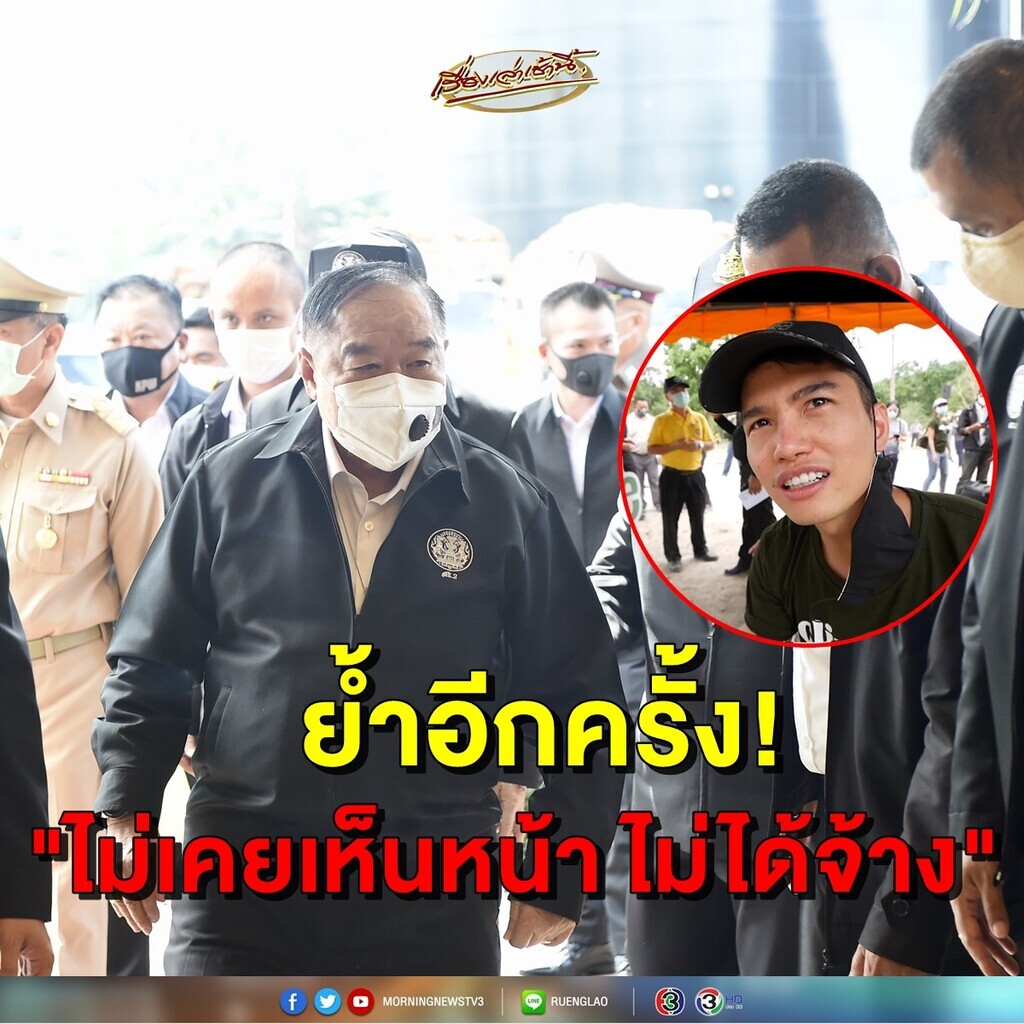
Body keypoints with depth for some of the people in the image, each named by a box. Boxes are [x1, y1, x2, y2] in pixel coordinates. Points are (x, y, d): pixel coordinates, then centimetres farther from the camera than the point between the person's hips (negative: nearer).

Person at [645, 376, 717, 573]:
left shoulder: (699, 418, 6)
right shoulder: (662, 420, -5)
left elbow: (711, 443, 12)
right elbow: (652, 449, -7)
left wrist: (700, 445, -11)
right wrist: (675, 445, -20)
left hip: (695, 475, 3)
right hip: (672, 476, -3)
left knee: (697, 516, 12)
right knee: (670, 519, 0)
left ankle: (700, 550, 26)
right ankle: (673, 557, 8)